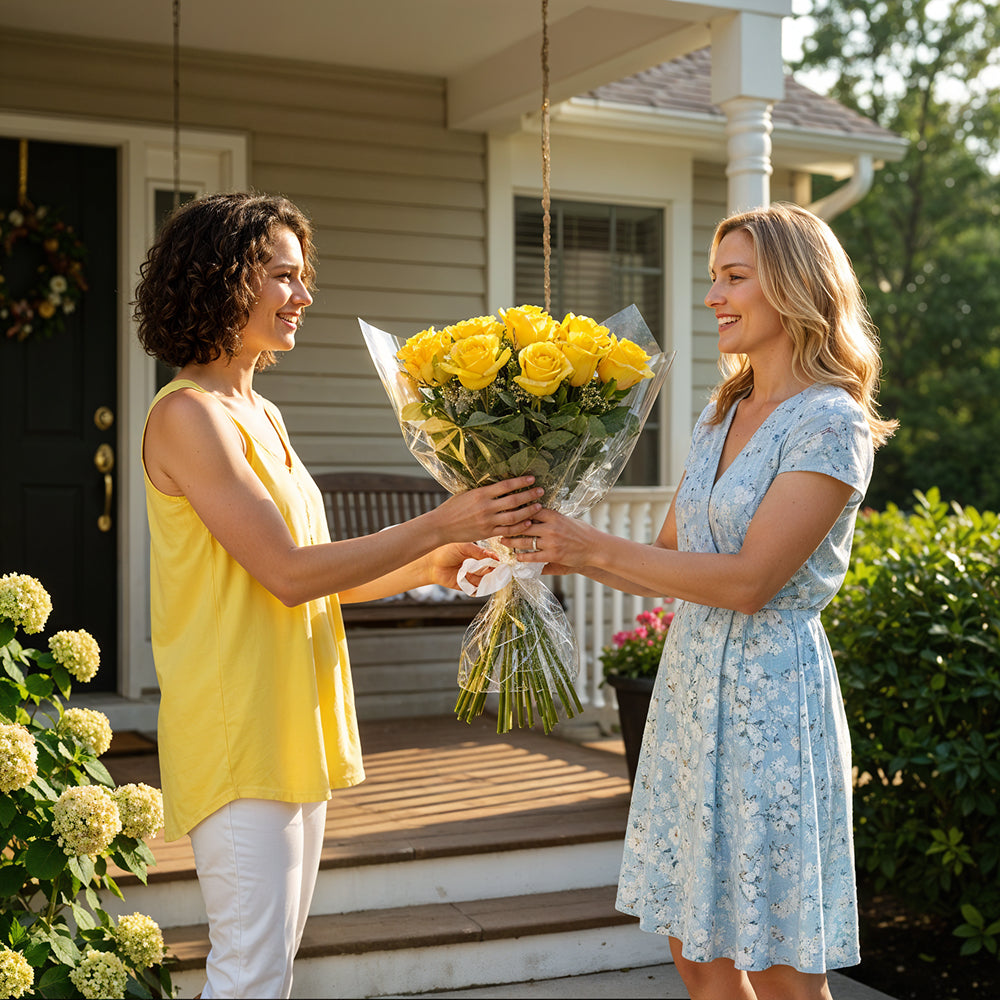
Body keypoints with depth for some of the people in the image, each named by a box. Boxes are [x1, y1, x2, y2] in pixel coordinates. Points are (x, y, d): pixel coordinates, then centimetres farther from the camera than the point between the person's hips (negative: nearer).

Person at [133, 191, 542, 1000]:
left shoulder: (261, 415, 15)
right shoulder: (188, 415, -13)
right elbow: (288, 572, -19)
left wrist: (432, 566, 7)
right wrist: (439, 525, -17)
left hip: (292, 724, 9)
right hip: (236, 729, -9)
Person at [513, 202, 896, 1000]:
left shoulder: (831, 425, -13)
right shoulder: (720, 416, 13)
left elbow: (748, 580, -20)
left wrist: (596, 547, -18)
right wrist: (566, 553, 2)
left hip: (770, 694, -8)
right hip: (691, 687, 8)